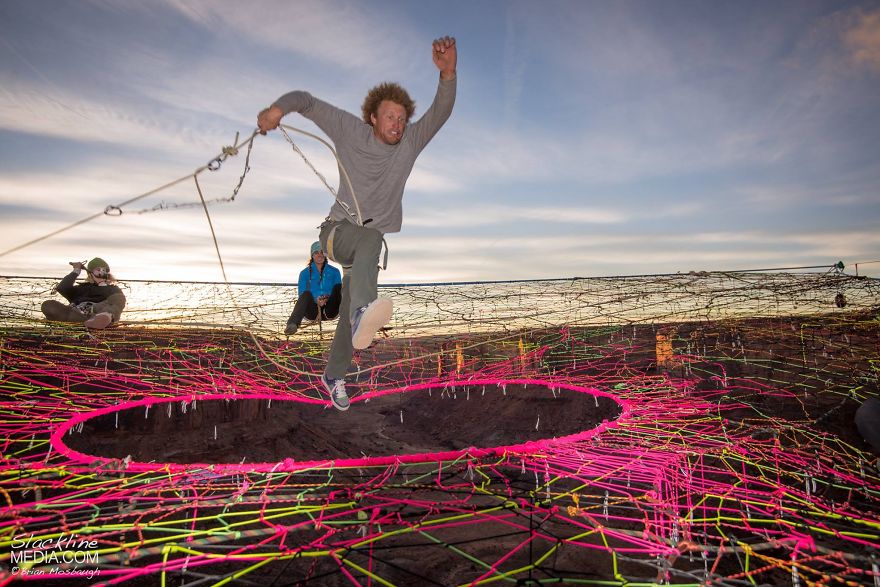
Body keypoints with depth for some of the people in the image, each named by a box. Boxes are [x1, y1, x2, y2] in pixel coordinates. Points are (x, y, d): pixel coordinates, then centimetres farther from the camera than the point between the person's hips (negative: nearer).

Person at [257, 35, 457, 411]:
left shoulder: (410, 142, -2)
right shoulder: (350, 131, -5)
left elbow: (441, 112, -17)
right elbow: (307, 101, -1)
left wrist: (448, 73, -35)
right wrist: (278, 108, -23)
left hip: (374, 243, 3)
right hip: (338, 231, -3)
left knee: (349, 318, 7)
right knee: (370, 238, -40)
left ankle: (334, 376, 30)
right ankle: (363, 309, -66)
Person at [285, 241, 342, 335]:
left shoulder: (334, 272, 14)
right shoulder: (305, 273, 12)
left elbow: (338, 292, 5)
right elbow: (301, 293, 2)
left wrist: (328, 299, -17)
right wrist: (315, 299, -19)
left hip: (329, 310, 1)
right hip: (312, 311, -1)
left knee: (338, 286, -23)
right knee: (306, 294, -33)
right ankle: (293, 324, -56)